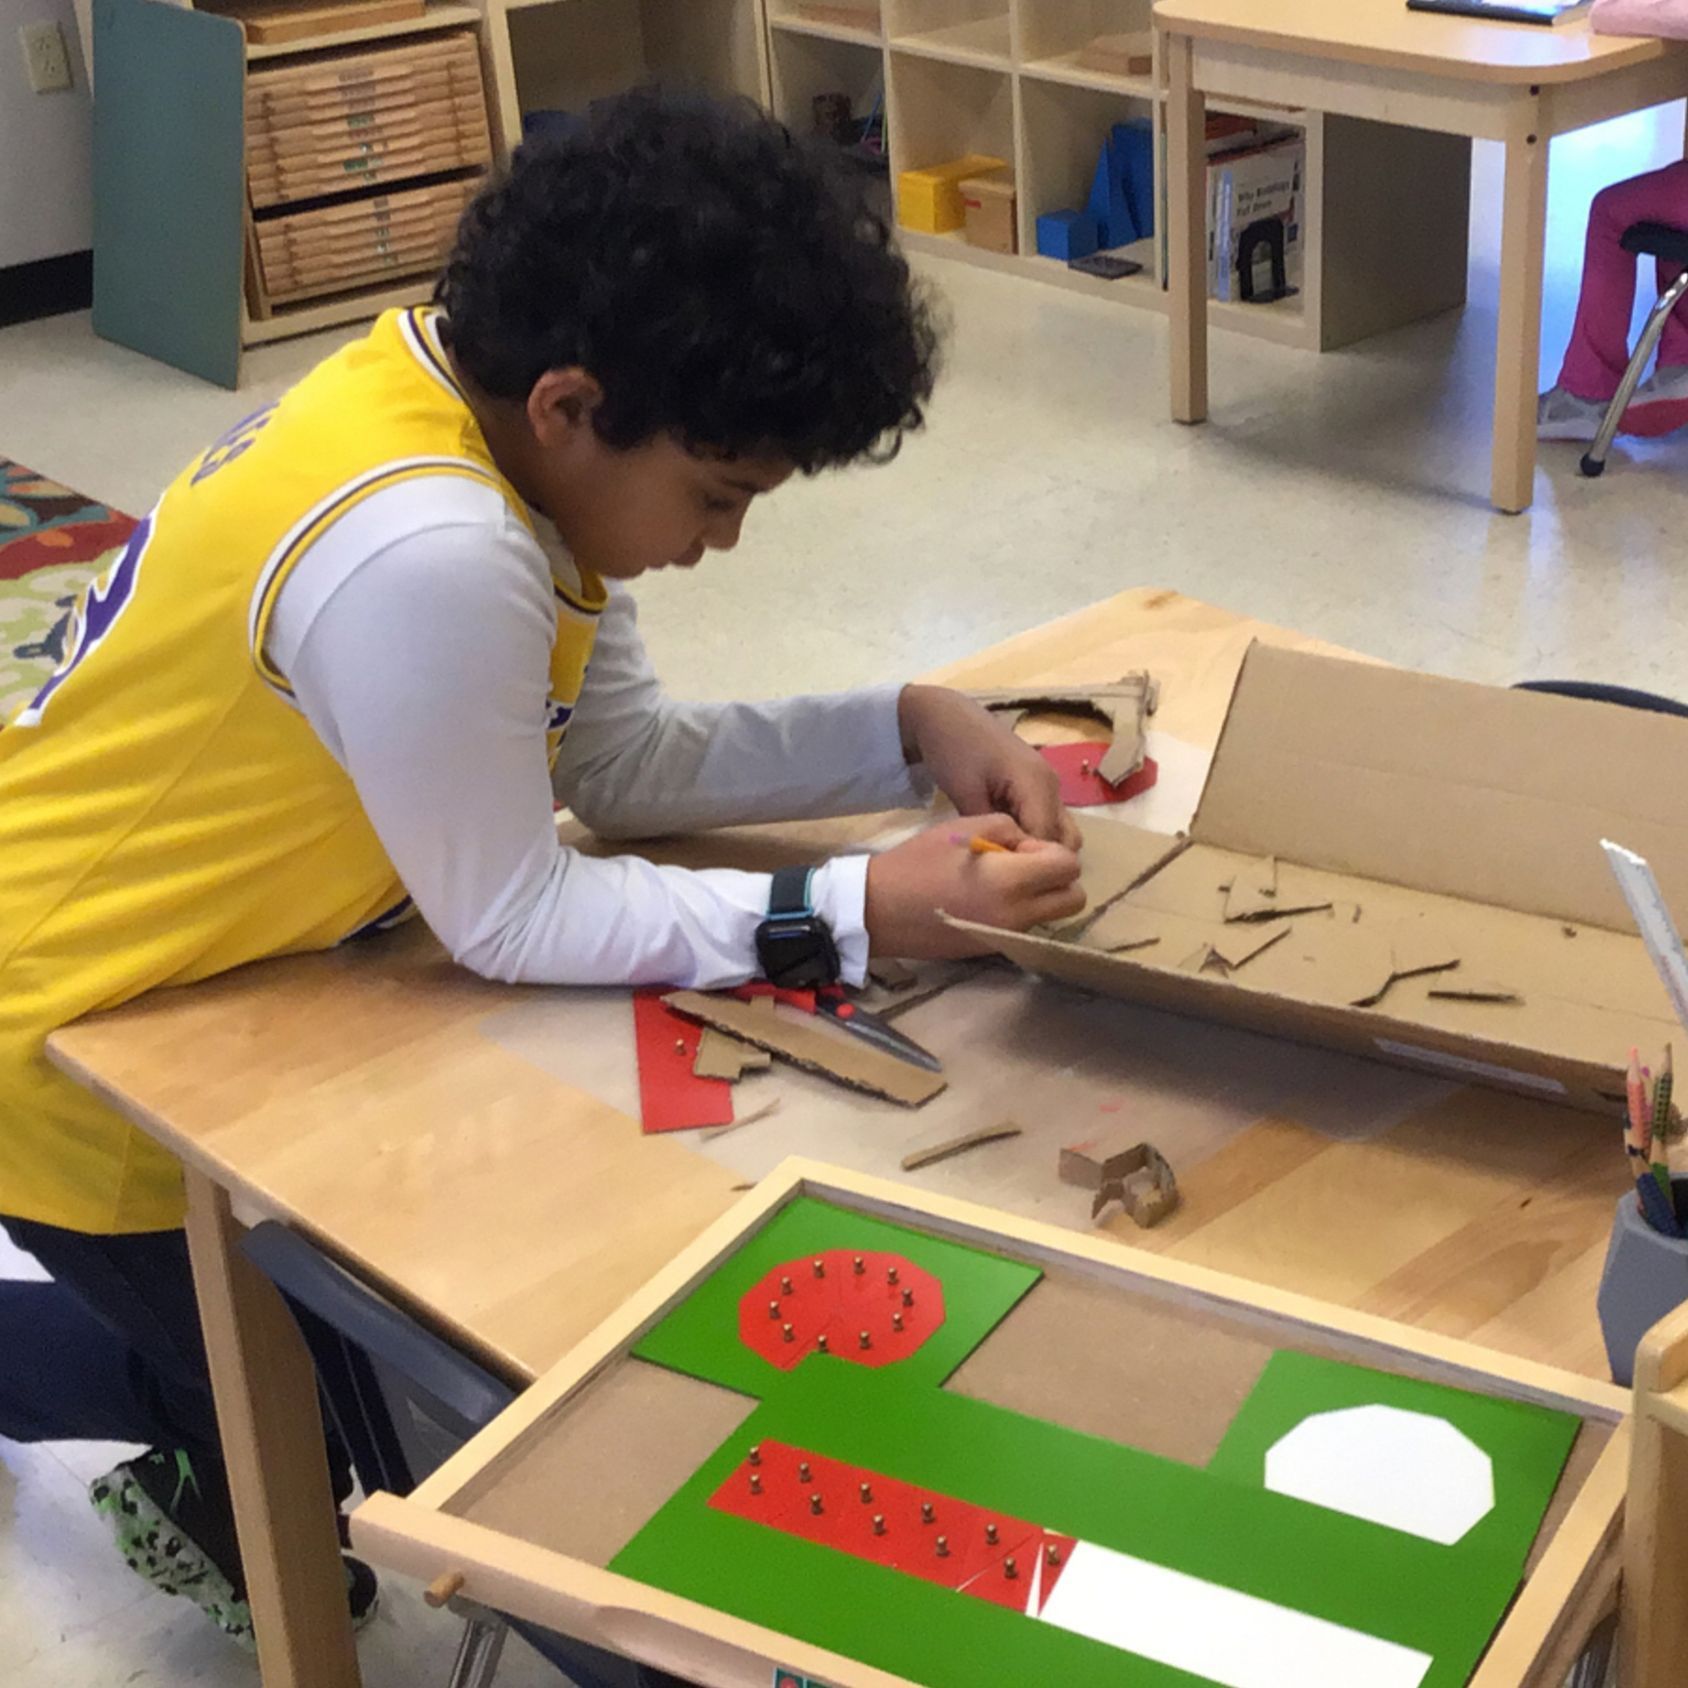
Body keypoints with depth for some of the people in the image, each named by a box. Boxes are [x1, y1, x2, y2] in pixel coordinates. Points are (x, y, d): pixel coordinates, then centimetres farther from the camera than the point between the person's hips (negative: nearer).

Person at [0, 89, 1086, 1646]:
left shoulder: (503, 422, -8)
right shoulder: (426, 553, -36)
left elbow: (621, 758, 0)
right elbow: (515, 922, -24)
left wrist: (911, 732, -10)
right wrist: (862, 913, -24)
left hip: (192, 972, 8)